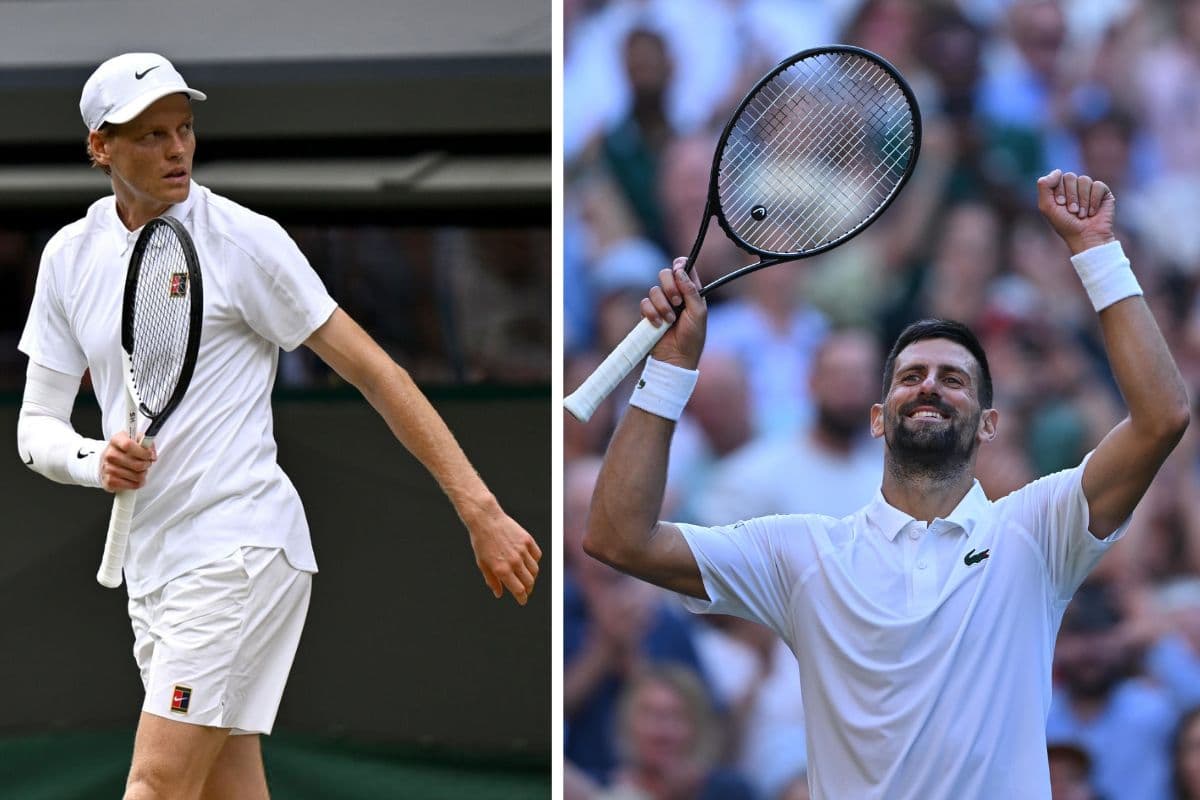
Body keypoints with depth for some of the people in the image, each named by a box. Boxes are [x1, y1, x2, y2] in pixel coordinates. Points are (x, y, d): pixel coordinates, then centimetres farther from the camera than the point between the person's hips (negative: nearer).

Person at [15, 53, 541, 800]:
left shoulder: (241, 239, -6)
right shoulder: (70, 256, 10)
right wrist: (93, 461, -13)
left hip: (240, 548, -6)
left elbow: (373, 371, -6)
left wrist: (479, 511, -11)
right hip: (153, 563, 6)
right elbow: (37, 427, 12)